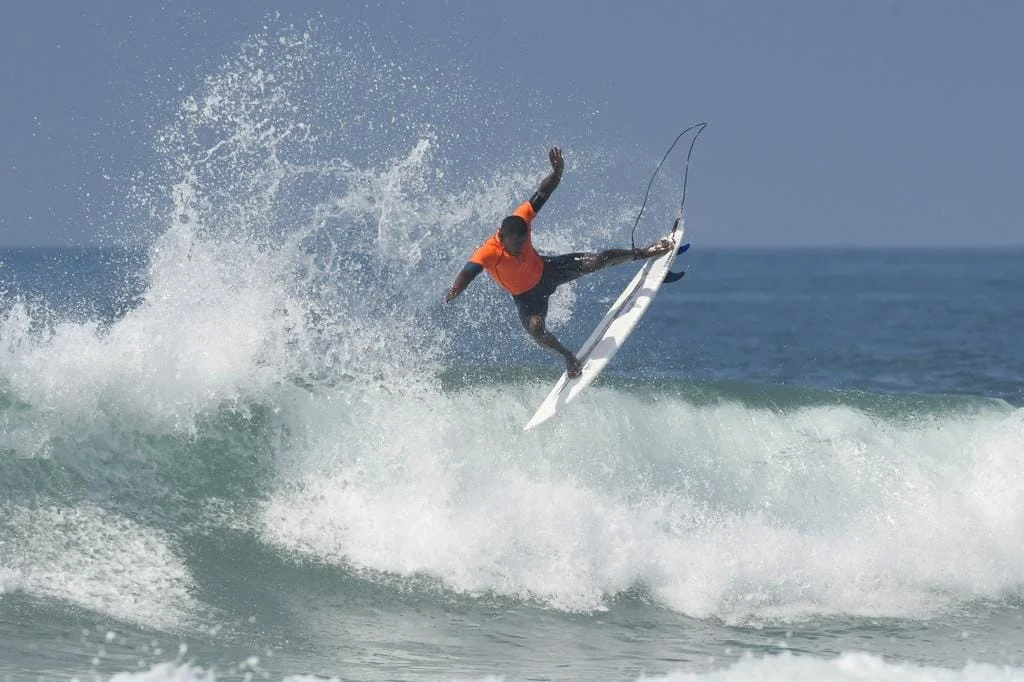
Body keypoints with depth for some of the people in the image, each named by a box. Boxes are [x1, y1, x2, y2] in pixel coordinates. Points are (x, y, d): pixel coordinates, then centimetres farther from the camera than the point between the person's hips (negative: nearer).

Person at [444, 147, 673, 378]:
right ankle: (568, 356, -1)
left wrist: (557, 171, -42)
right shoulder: (488, 253, -39)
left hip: (544, 269, 3)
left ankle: (642, 253, 17)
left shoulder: (522, 221, -28)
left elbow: (543, 193, -24)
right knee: (535, 328, -28)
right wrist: (455, 291, -73)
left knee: (597, 261, -5)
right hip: (526, 296, -3)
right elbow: (468, 273, -52)